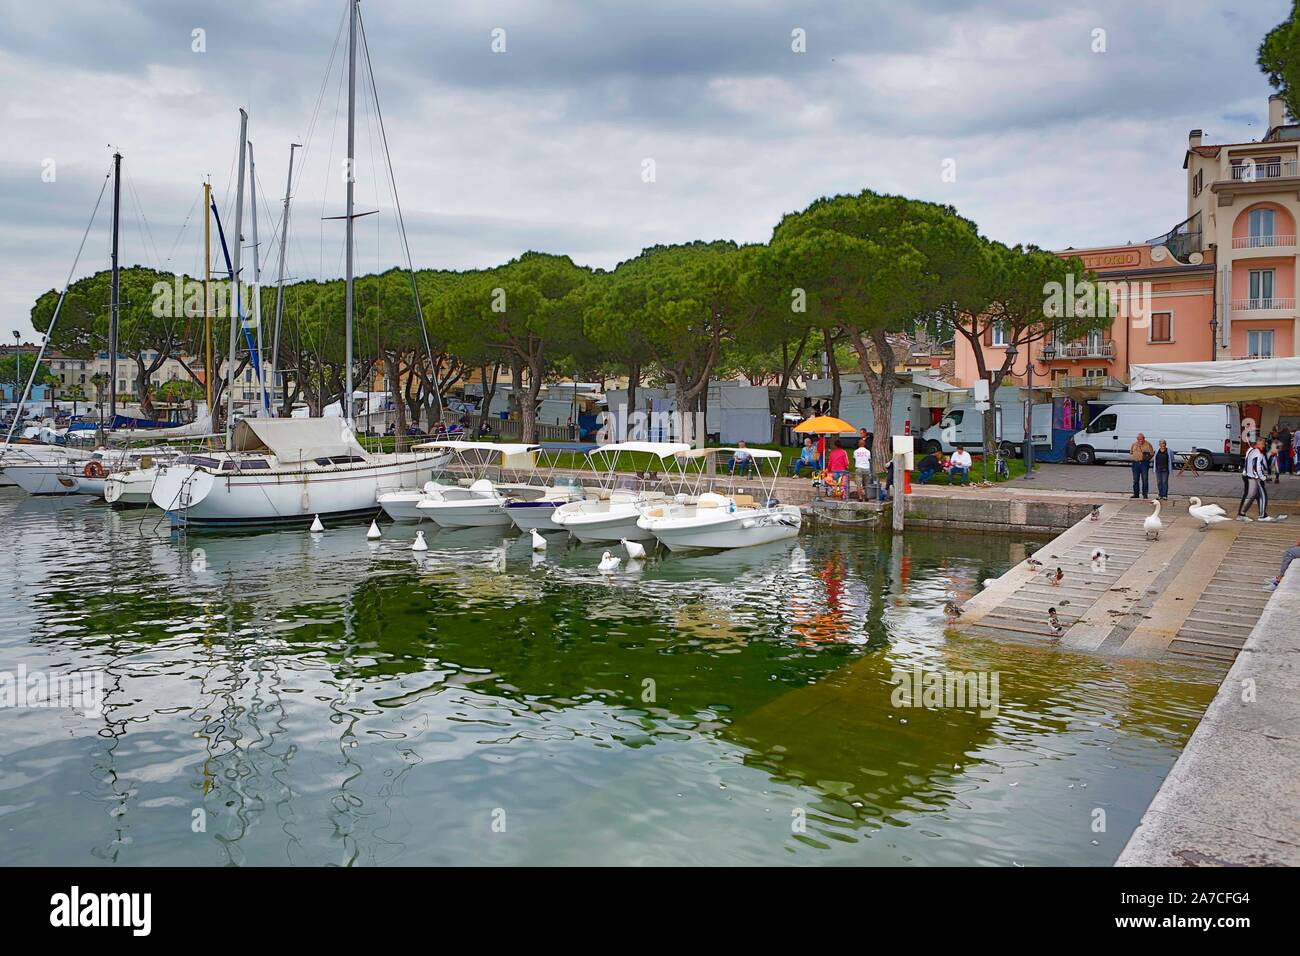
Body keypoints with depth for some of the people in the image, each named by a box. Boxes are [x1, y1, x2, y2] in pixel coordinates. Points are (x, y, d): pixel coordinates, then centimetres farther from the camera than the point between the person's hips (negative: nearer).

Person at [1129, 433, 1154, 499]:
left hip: (1144, 463, -3)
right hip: (1135, 463, 3)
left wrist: (1147, 458, -10)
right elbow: (1131, 453, 21)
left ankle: (1145, 494, 4)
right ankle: (1136, 494, 12)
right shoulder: (1134, 444, 11)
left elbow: (1152, 454, 3)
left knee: (1145, 479, -2)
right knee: (1135, 480, 6)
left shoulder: (1148, 444, 1)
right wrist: (1132, 458, 7)